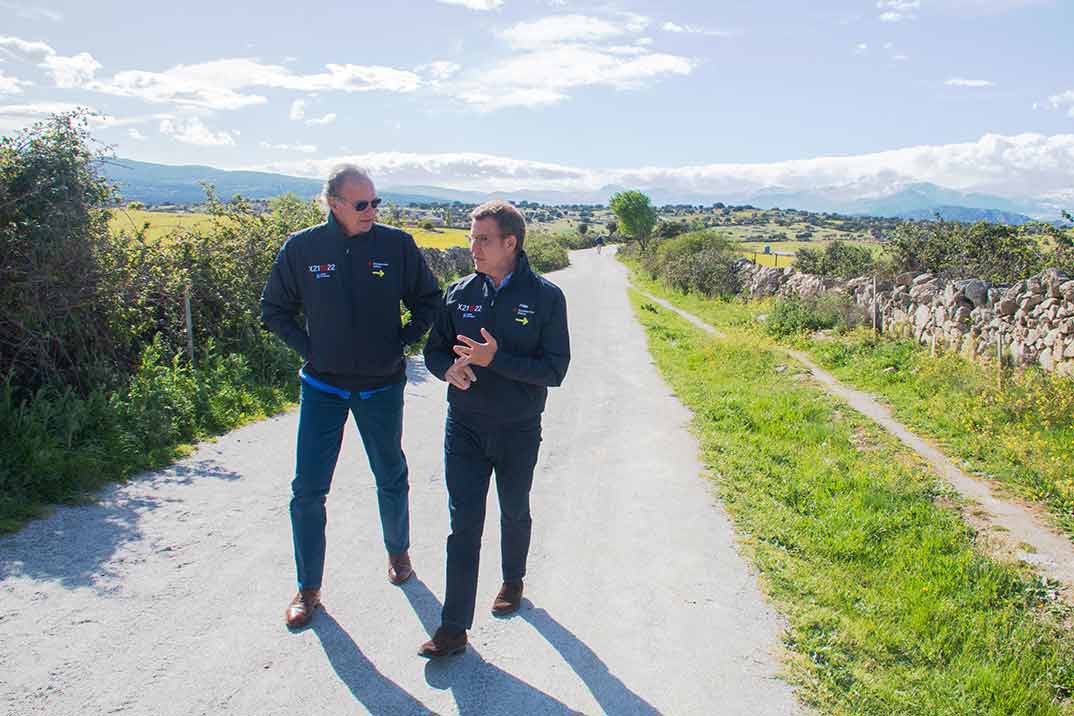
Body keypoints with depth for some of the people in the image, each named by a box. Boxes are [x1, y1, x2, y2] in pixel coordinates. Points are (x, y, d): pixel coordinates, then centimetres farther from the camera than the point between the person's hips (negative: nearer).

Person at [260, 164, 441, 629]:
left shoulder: (397, 245, -7)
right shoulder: (302, 248, -7)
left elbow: (428, 301, 6)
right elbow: (273, 309, 6)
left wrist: (402, 342, -4)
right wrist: (307, 347, -5)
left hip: (382, 386, 0)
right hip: (322, 387, 0)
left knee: (391, 479, 16)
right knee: (308, 490, 2)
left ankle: (398, 551, 43)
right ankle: (308, 588, 19)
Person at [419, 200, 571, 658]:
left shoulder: (545, 297, -11)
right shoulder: (459, 293, -1)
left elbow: (555, 370, -14)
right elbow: (434, 350, 7)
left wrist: (496, 359, -26)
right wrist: (450, 368, -17)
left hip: (518, 432, -1)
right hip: (464, 429, 1)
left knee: (514, 515, 20)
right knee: (463, 525, -1)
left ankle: (513, 582, 47)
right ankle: (454, 628, 5)